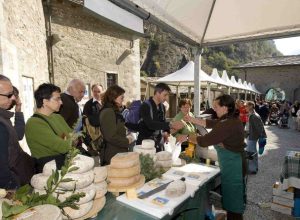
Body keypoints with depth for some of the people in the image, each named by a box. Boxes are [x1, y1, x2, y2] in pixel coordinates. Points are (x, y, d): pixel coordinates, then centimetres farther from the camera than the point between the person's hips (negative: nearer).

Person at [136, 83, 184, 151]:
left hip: (158, 144, 7)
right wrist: (170, 125, -34)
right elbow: (150, 124, -28)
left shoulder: (162, 107, 7)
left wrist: (166, 131, -3)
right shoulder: (145, 106, -16)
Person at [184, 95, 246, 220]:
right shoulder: (232, 119, 4)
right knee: (234, 198, 25)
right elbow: (210, 123, 10)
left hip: (232, 166, -10)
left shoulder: (227, 125, -28)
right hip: (234, 164, 10)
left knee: (232, 201, 8)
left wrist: (186, 137, -12)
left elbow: (204, 141, -25)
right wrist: (192, 120, 7)